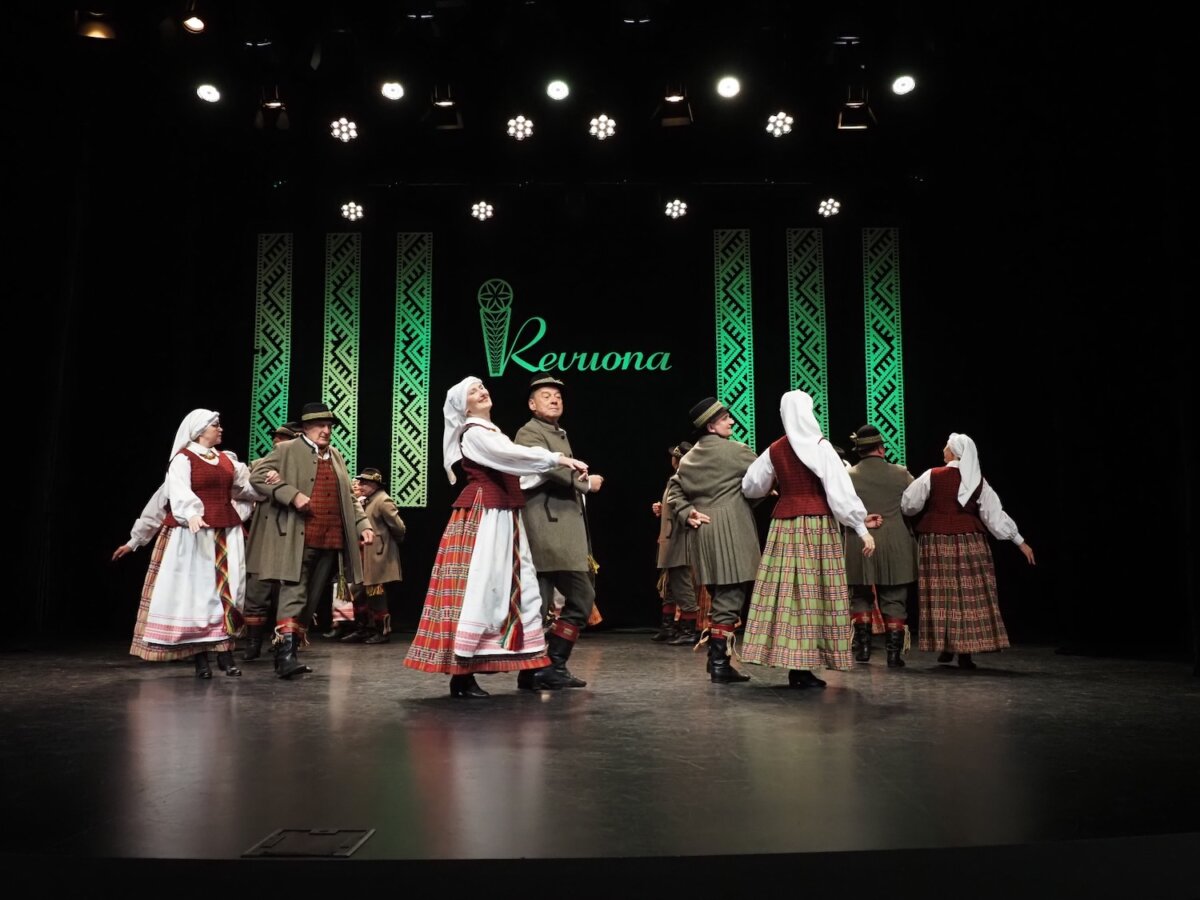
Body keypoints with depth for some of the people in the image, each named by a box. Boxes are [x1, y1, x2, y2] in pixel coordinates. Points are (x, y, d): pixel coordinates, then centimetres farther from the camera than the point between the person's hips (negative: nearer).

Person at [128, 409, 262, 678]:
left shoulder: (227, 460, 16)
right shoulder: (183, 459, -3)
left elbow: (248, 484, 10)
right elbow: (179, 492, -19)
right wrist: (191, 514, -38)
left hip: (225, 534, 6)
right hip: (193, 533, -5)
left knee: (226, 590, 2)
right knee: (196, 590, -2)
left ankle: (225, 654, 5)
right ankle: (200, 659, 3)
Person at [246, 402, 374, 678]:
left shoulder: (336, 456, 21)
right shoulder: (287, 450, 4)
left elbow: (348, 497, 23)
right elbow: (257, 476, -6)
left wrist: (363, 524, 9)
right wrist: (293, 495, -16)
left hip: (331, 541, 6)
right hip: (298, 540, -6)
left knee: (311, 600, 10)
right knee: (294, 594, -13)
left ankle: (294, 649, 19)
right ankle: (285, 653, -16)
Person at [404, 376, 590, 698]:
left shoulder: (491, 432, 22)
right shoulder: (473, 433, -8)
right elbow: (512, 456, -21)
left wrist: (558, 470, 13)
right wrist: (559, 459, -18)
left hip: (504, 517, 10)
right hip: (481, 518, -10)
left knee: (520, 586, 6)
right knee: (477, 588, -10)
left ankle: (531, 668, 9)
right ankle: (461, 674, -4)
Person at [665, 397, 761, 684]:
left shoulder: (690, 456, 14)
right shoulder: (735, 450, -6)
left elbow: (673, 490, 13)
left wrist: (686, 513, 4)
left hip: (702, 532, 8)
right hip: (730, 530, -8)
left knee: (719, 596, 17)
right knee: (730, 598, -4)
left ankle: (714, 656, 19)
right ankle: (719, 663, -4)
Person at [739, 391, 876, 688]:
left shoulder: (774, 450, 7)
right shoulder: (820, 447, -7)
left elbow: (751, 486, 16)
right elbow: (840, 491, -11)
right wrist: (862, 529, -8)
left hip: (784, 524, 5)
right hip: (817, 525, -4)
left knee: (787, 591, 5)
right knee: (813, 593, -1)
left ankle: (795, 667, 8)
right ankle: (801, 669, -1)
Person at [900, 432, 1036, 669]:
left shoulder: (932, 476, -5)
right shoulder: (978, 481, 1)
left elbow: (908, 505, -1)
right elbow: (995, 514, 0)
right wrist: (1019, 541, 6)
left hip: (936, 543, -1)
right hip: (969, 544, 1)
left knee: (941, 595, 8)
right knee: (969, 596, 5)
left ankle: (945, 647, 14)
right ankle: (965, 652, 4)